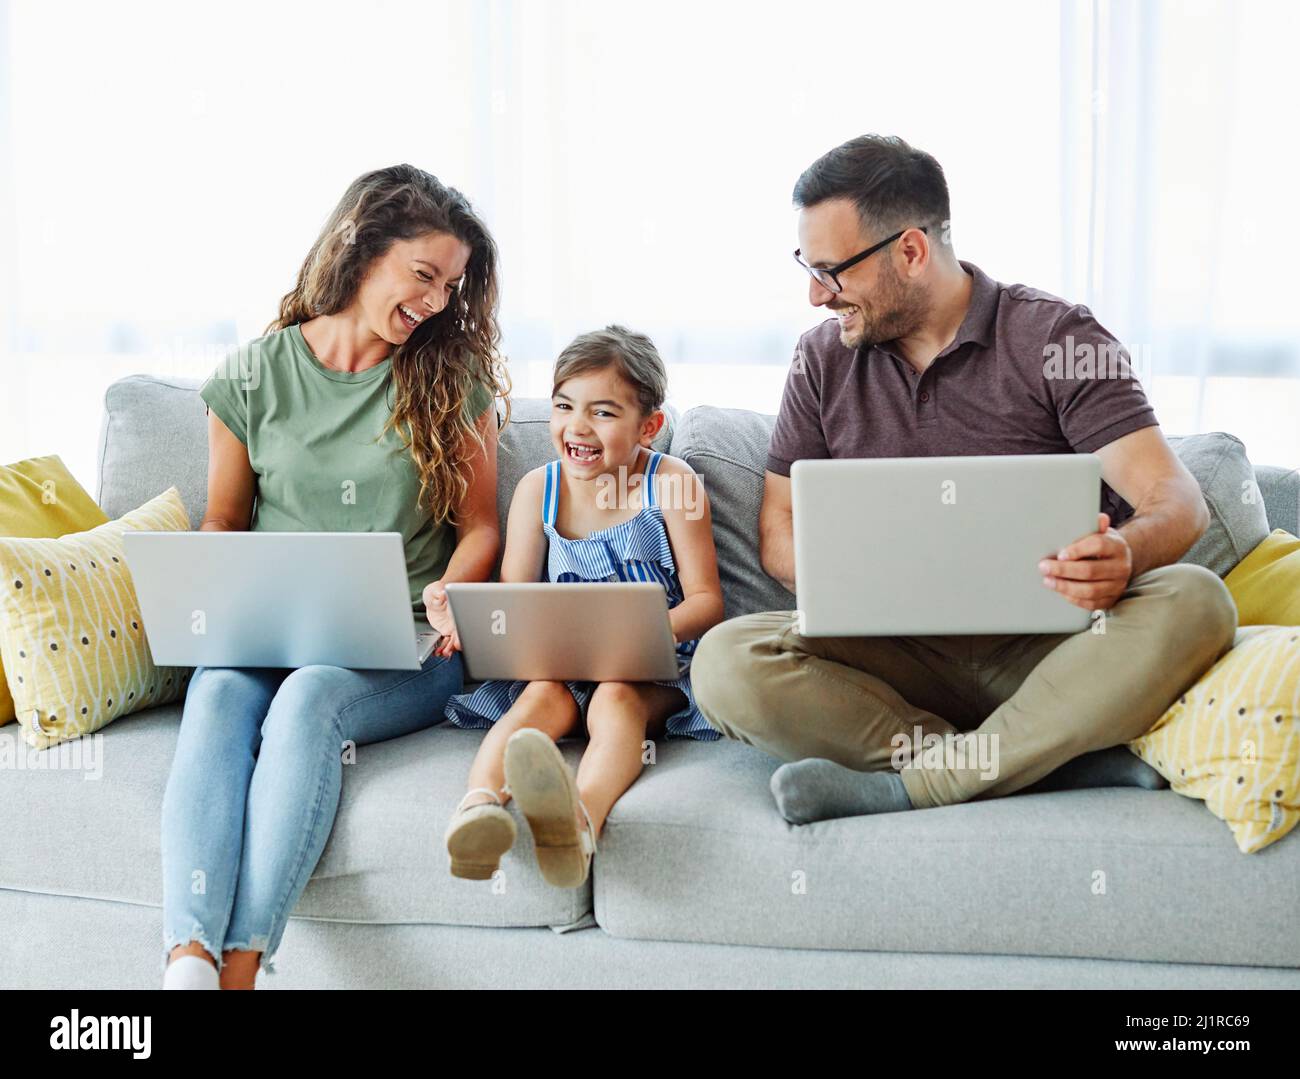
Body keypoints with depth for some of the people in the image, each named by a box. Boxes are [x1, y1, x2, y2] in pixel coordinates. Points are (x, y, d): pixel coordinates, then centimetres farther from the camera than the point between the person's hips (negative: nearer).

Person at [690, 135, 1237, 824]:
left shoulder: (1056, 336, -2)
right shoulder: (824, 360, 9)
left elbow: (1178, 500, -8)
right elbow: (779, 531, 10)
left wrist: (1124, 555, -34)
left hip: (1046, 650, -2)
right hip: (902, 654, 2)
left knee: (1191, 602, -32)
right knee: (726, 664, -25)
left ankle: (906, 787, -31)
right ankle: (1053, 760, -28)